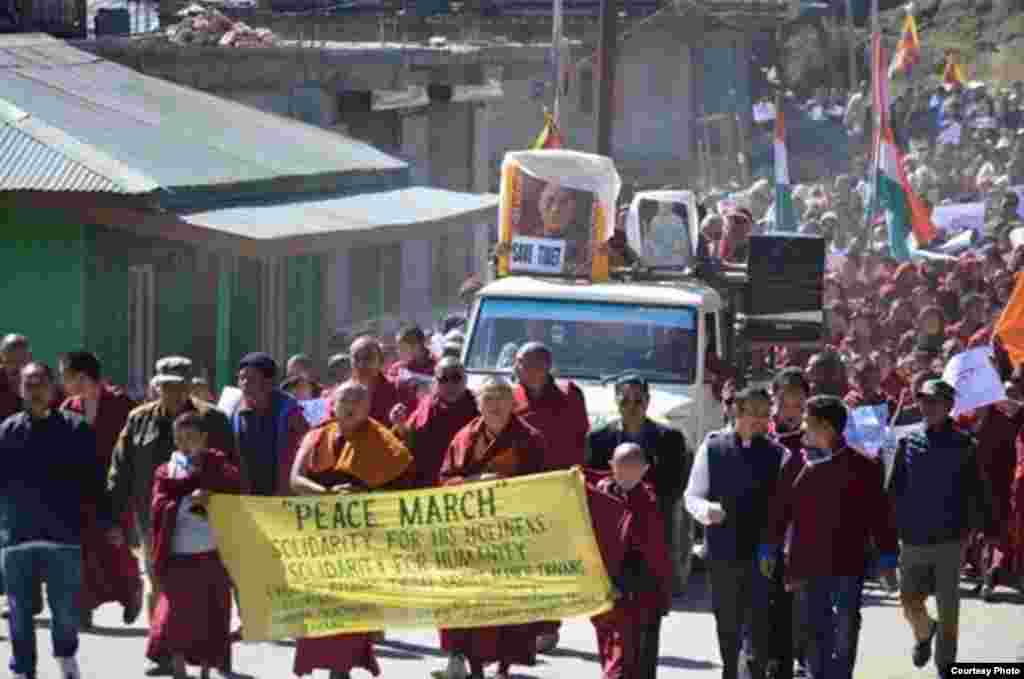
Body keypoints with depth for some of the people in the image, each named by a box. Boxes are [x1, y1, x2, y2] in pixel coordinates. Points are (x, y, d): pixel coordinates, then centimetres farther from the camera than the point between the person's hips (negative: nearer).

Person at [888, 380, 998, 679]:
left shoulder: (963, 444, -4)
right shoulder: (908, 443, 2)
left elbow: (977, 492, -1)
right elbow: (892, 489, 5)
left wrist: (989, 529, -2)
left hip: (948, 539, -2)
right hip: (913, 539, 2)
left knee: (948, 609, 3)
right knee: (909, 601, 3)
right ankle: (924, 633, 36)